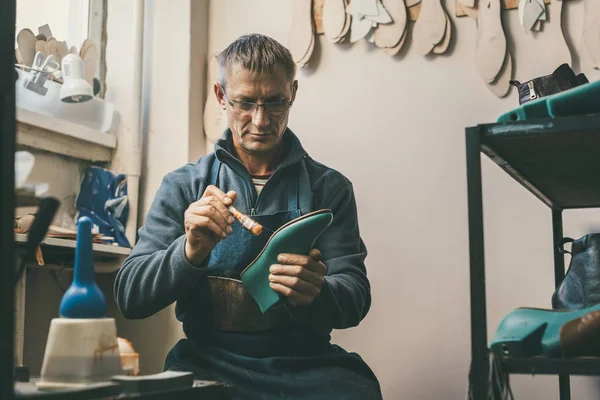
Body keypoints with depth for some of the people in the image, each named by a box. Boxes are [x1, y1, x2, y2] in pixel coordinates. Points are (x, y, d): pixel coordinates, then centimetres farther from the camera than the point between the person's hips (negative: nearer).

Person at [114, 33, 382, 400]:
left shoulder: (328, 187, 9)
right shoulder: (183, 187, 8)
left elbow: (355, 295, 2)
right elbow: (129, 296, 3)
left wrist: (314, 294, -22)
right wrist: (191, 251, -17)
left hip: (305, 362, 1)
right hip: (209, 362, -1)